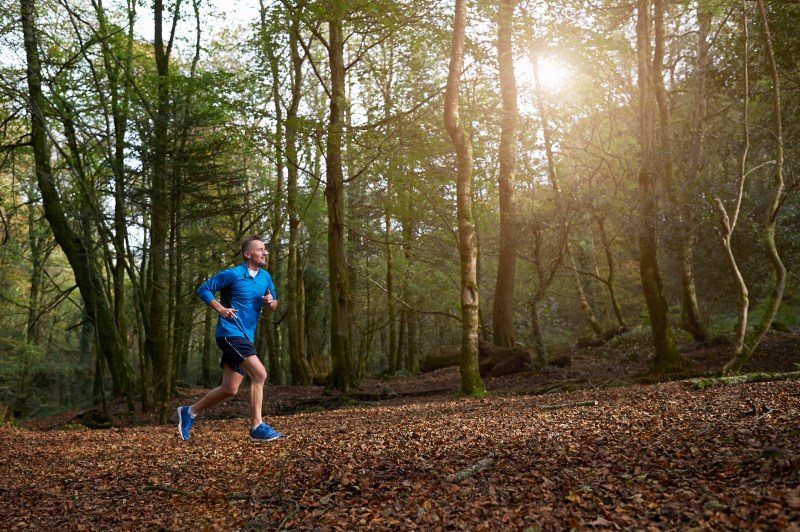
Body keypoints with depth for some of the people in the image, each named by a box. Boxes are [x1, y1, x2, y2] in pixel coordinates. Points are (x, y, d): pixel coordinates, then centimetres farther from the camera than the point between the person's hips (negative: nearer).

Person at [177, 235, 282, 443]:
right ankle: (257, 427, -12)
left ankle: (190, 412, 28)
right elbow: (203, 289, -3)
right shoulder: (232, 275, -9)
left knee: (229, 389, 9)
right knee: (260, 374, -19)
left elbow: (274, 304, 19)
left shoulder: (265, 277, 10)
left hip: (245, 337, 8)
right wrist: (221, 309, -16)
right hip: (230, 333, -8)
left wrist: (271, 301, -5)